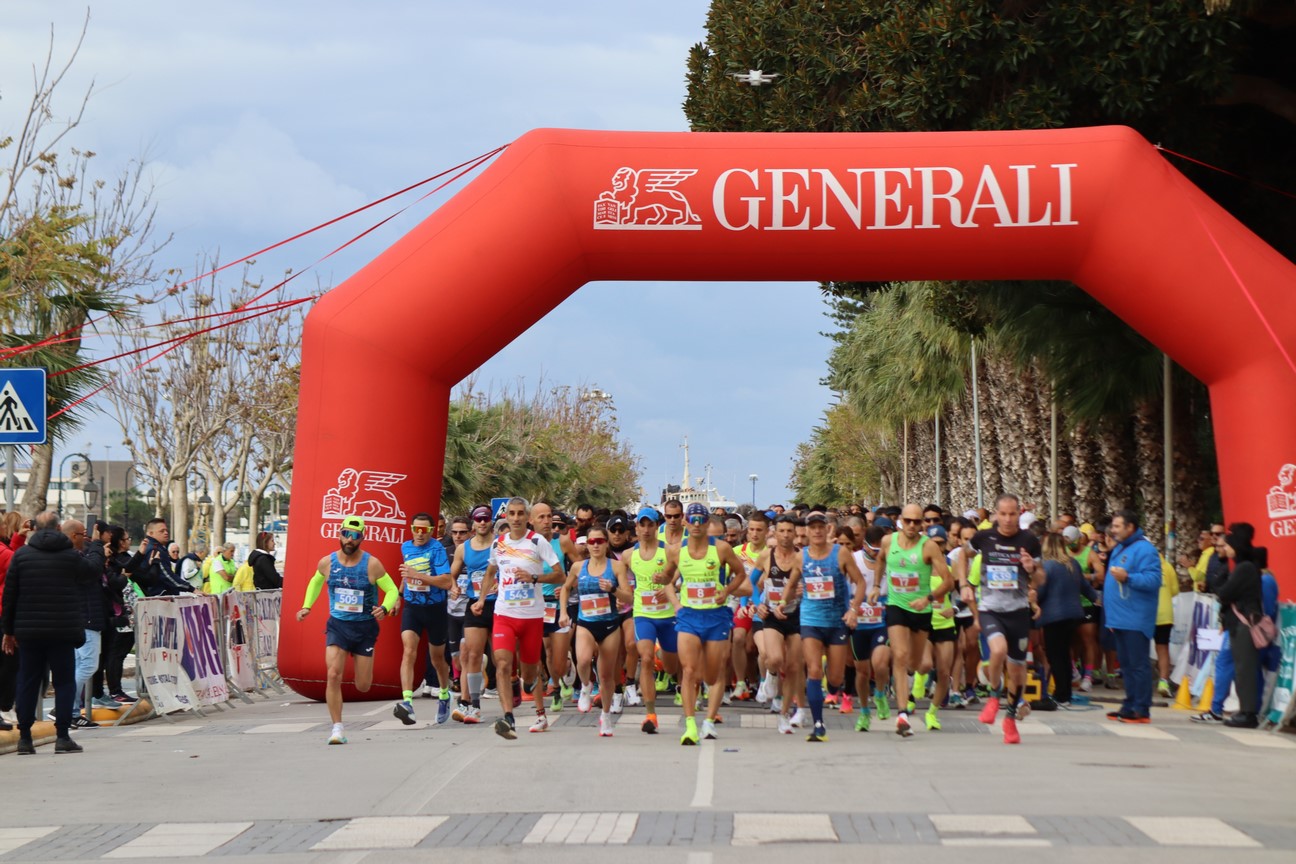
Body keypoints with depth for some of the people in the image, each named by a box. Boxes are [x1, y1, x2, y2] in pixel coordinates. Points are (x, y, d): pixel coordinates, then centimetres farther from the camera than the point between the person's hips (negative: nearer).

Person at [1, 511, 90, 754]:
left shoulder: (21, 554, 1)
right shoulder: (71, 556, -5)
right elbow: (89, 573, 13)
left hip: (28, 631, 2)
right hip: (63, 631, -2)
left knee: (28, 681, 9)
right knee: (64, 681, 4)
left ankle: (24, 737, 10)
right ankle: (63, 736, -2)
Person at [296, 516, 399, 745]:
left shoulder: (372, 564, -11)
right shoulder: (327, 562, -3)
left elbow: (392, 590, -6)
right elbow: (315, 582, 19)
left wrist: (385, 608, -25)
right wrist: (306, 606, 10)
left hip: (365, 628, -1)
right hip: (337, 625, 1)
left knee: (363, 686, 5)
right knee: (333, 675, -19)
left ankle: (360, 661, 43)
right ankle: (337, 727, -10)